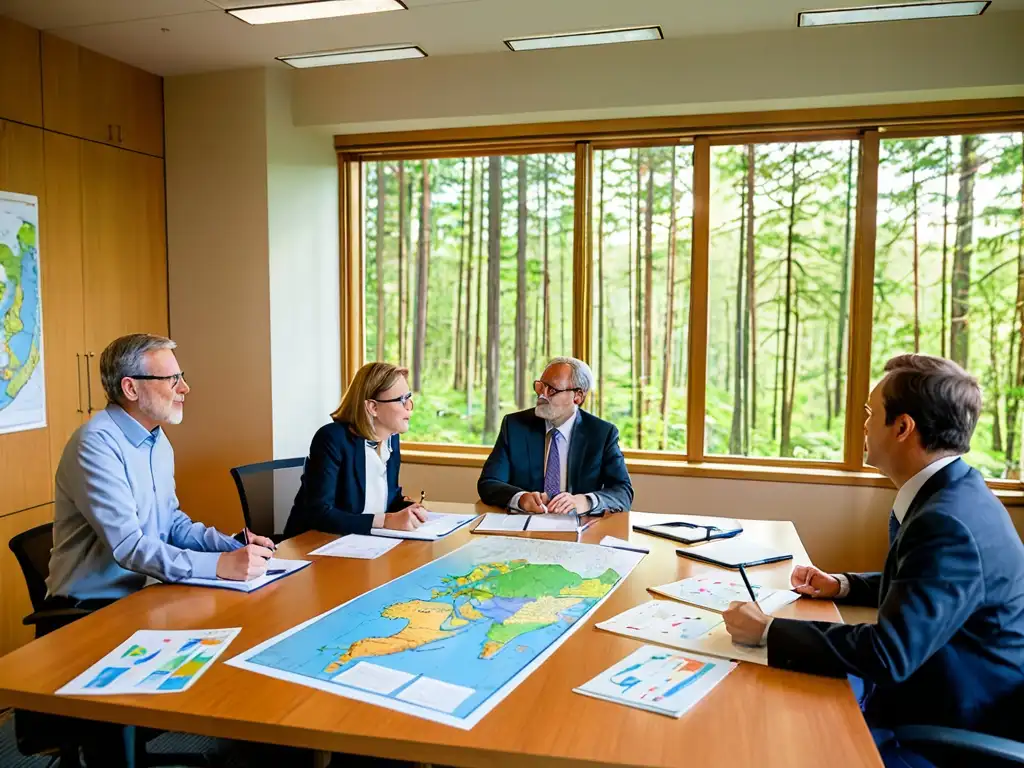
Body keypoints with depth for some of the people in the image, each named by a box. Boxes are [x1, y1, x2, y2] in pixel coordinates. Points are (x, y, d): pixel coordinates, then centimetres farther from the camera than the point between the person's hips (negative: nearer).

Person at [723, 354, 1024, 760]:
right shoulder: (953, 494, 1)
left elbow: (888, 653, -33)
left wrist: (767, 630, -25)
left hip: (953, 727, -8)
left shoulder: (950, 522, -30)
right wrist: (842, 585, 7)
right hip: (929, 686, 8)